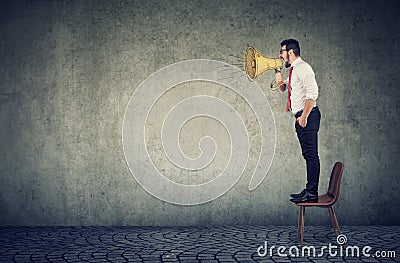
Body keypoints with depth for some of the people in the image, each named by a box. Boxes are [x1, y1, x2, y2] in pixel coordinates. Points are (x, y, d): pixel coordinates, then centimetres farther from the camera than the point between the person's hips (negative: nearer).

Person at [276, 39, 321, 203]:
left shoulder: (303, 68, -11)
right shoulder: (293, 70, 19)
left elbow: (312, 94, -20)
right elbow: (284, 89, 34)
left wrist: (304, 116, -22)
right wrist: (280, 81, 12)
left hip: (307, 116, -10)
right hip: (300, 117, 10)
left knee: (311, 154, -9)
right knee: (308, 154, 11)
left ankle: (312, 193, -7)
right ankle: (309, 190, 16)